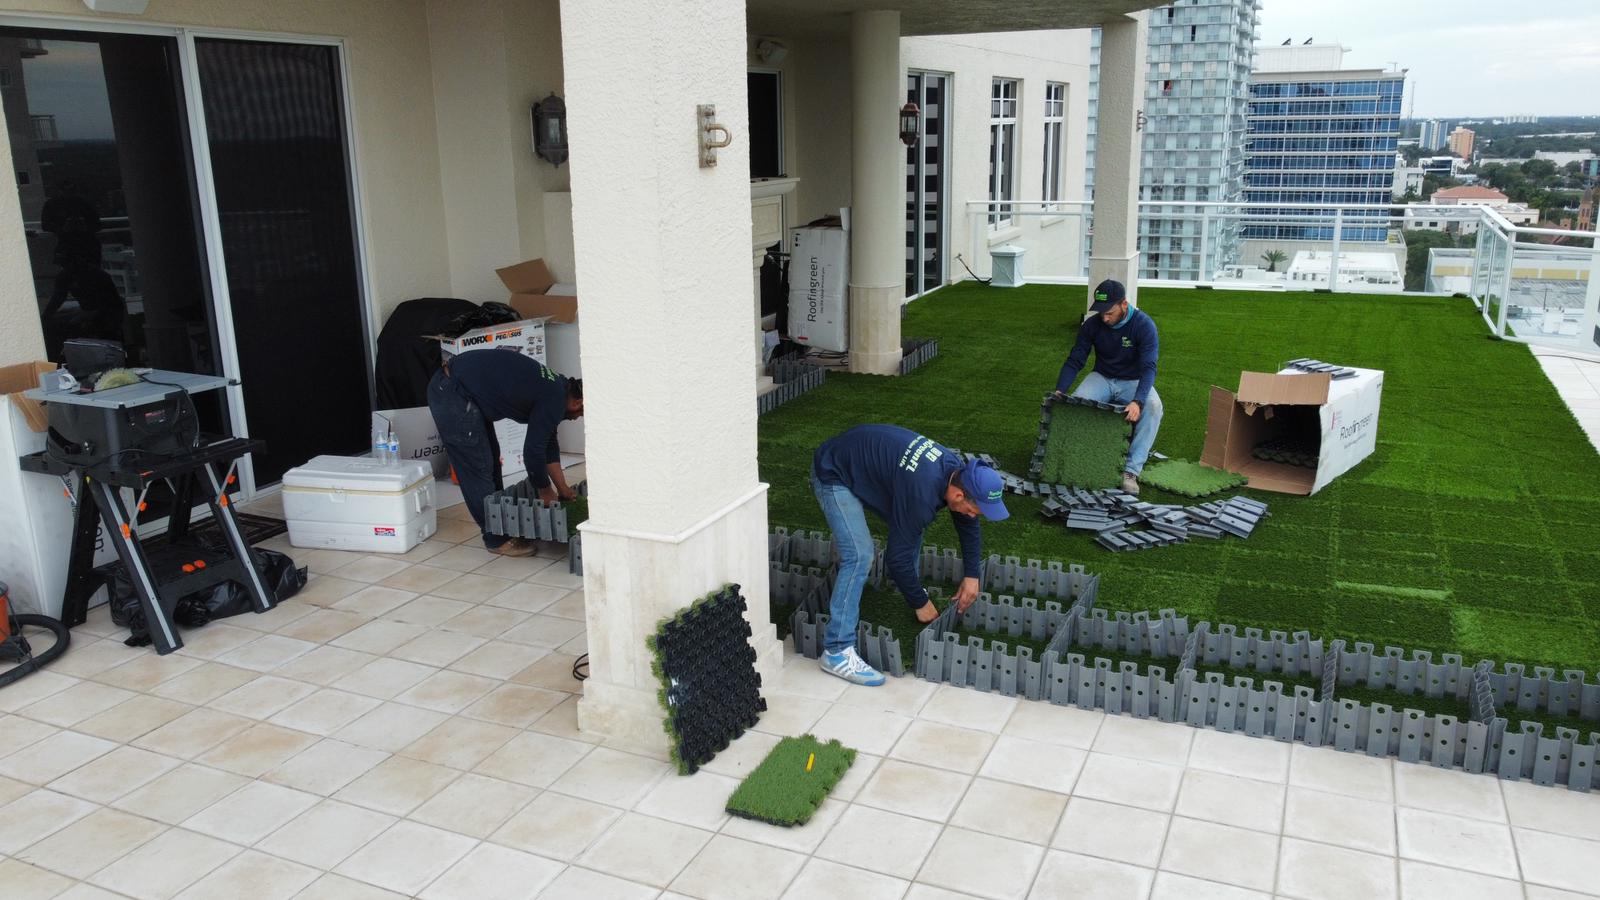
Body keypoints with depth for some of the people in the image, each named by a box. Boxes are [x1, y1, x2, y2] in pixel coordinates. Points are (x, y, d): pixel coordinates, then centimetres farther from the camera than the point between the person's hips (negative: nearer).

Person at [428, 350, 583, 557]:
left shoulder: (555, 387, 13)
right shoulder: (555, 400, -15)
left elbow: (548, 444, 21)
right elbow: (533, 450, -12)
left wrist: (563, 490, 24)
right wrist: (545, 490, 4)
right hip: (453, 394, -11)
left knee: (491, 457, 18)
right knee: (478, 469, -3)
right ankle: (497, 540, 6)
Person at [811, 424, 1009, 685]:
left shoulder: (957, 471, -7)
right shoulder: (921, 494, -33)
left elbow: (967, 524, 12)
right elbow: (898, 555, -24)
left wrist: (972, 576, 10)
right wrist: (921, 603, -11)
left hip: (862, 460, 10)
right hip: (833, 475, -9)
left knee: (911, 525, 14)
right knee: (860, 555, -20)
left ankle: (904, 587, 36)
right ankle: (836, 652, -19)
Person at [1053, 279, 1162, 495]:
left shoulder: (1144, 325, -20)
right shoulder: (1092, 324, -10)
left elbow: (1148, 367, -27)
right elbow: (1074, 361, -5)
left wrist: (1137, 401, -43)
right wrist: (1060, 390, -21)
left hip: (1133, 382, -2)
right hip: (1102, 379, 2)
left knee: (1153, 407, -34)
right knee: (1073, 403, -29)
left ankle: (1131, 471, -33)